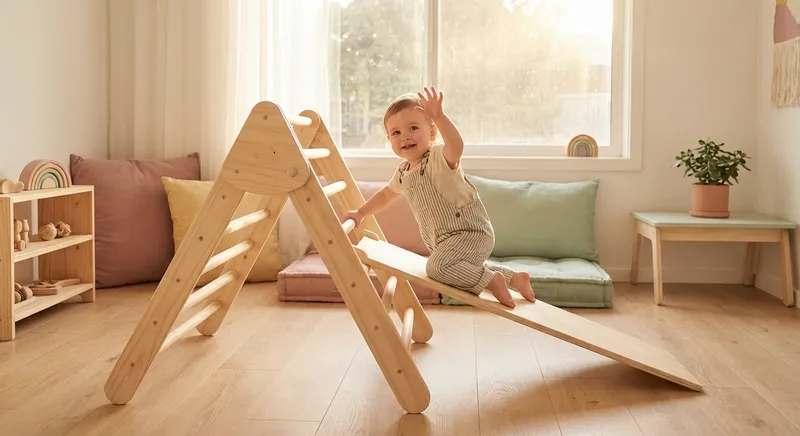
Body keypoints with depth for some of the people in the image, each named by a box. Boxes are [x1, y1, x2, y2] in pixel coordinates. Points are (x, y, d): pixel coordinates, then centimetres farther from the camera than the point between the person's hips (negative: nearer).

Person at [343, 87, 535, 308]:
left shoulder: (440, 157, -20)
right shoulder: (403, 172, 6)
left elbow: (456, 146, -45)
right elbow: (386, 194, 26)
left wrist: (439, 117, -56)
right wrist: (360, 212, 25)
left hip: (470, 232, -10)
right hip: (446, 239, 10)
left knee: (437, 266, -31)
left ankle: (492, 280, -14)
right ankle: (514, 278, 42)